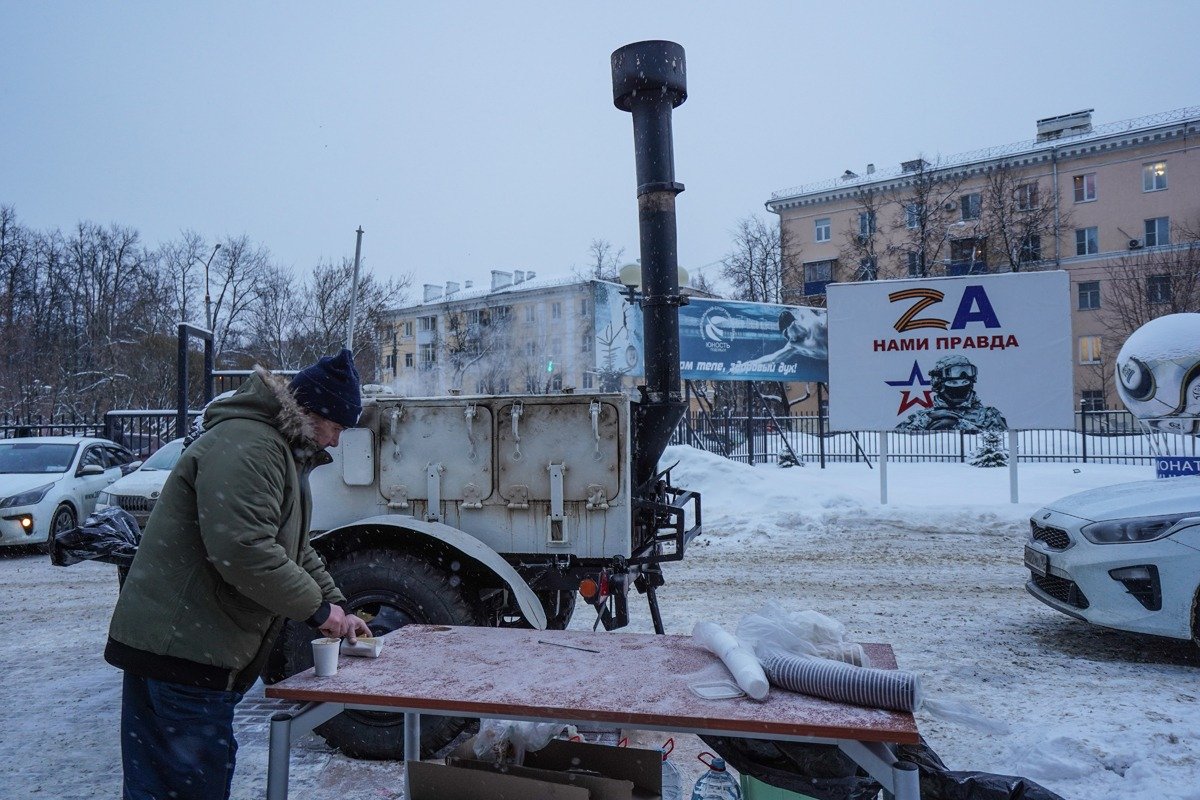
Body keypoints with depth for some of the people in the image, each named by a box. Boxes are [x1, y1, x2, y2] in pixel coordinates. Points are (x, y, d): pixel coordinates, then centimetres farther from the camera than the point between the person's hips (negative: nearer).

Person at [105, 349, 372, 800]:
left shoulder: (284, 452, 17)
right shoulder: (245, 445, -19)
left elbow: (296, 549, 25)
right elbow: (243, 550, -29)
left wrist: (335, 607, 17)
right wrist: (316, 607, -18)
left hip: (202, 648, 10)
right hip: (179, 647, -10)